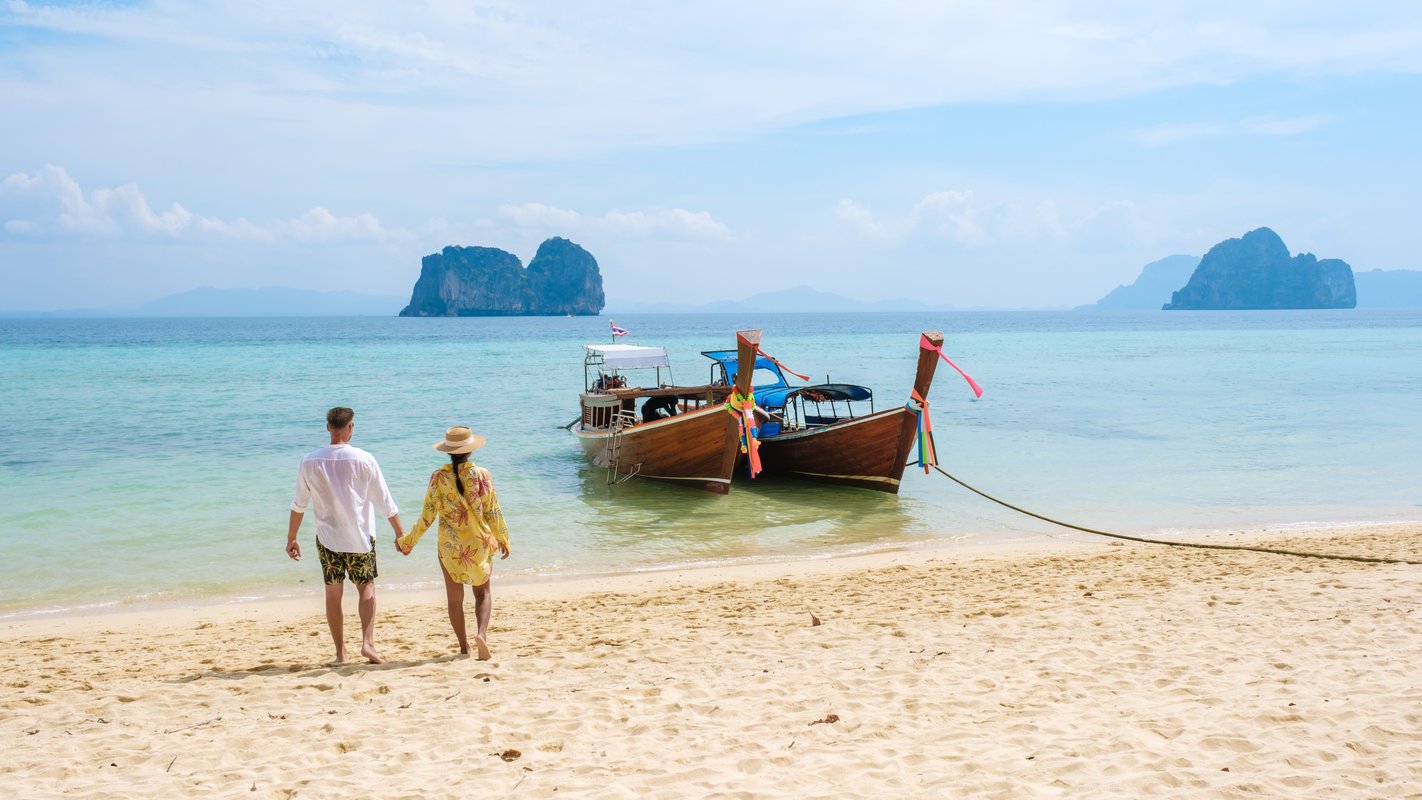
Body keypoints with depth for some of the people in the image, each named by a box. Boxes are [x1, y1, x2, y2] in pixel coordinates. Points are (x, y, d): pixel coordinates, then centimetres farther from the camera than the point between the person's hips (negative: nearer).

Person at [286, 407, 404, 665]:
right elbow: (384, 502, -4)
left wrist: (291, 538, 16)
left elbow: (299, 505, 5)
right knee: (367, 587, 12)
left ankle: (340, 652, 12)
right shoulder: (363, 460, -9)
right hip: (360, 538, -1)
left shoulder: (310, 463, -4)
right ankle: (368, 642, -2)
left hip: (328, 537, 1)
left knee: (333, 593, 10)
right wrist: (400, 532, 6)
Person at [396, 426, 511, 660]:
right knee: (482, 593, 15)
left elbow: (427, 516, -7)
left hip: (450, 546, 0)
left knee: (455, 598, 13)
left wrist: (408, 541, 6)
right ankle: (481, 632, -10)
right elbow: (493, 512, -3)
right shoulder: (481, 475, -8)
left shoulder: (438, 477, -8)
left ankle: (464, 647, 17)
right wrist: (503, 540, 11)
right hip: (479, 544, 0)